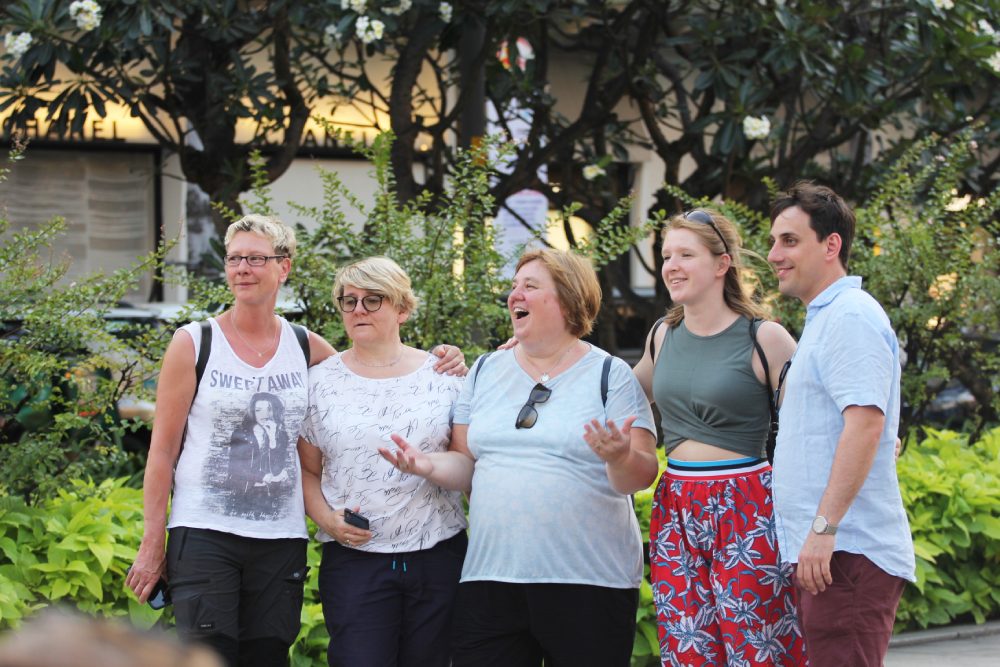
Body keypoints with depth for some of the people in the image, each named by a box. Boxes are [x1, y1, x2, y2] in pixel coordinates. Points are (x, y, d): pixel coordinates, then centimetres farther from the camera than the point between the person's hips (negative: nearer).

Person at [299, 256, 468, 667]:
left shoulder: (443, 376, 5)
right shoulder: (321, 382, 5)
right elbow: (307, 469, 7)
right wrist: (326, 518, -8)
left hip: (439, 556, 1)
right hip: (354, 558, -1)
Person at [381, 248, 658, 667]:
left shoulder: (610, 376, 1)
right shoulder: (486, 373, 14)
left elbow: (642, 476, -5)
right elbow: (468, 466, 14)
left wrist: (620, 458, -27)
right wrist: (429, 466, -6)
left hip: (589, 583, -3)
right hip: (490, 580, 3)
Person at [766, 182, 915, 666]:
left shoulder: (850, 317, -11)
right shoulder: (824, 318, 22)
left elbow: (865, 423, -22)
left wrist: (825, 527, -25)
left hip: (847, 553, -11)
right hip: (829, 552, 11)